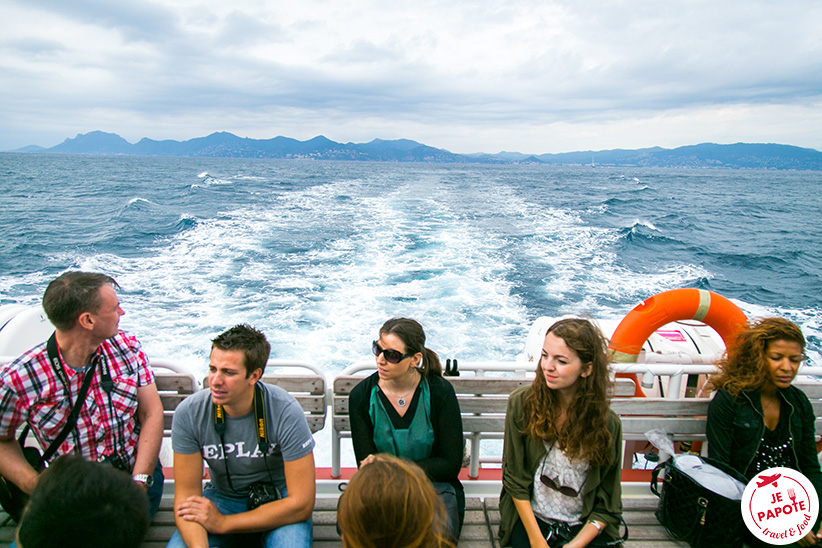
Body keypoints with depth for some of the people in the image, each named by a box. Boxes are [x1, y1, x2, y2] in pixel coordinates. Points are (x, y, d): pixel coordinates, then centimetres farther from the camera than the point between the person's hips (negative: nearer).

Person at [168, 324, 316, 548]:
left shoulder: (285, 412, -24)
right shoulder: (189, 413, -16)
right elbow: (186, 494, -11)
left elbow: (301, 504, -21)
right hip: (222, 497, 2)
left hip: (278, 500, -2)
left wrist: (222, 523, -20)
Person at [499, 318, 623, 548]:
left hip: (585, 527, 0)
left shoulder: (607, 423, -8)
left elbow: (608, 505, -2)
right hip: (531, 518, 0)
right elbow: (514, 478, -4)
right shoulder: (521, 402, -9)